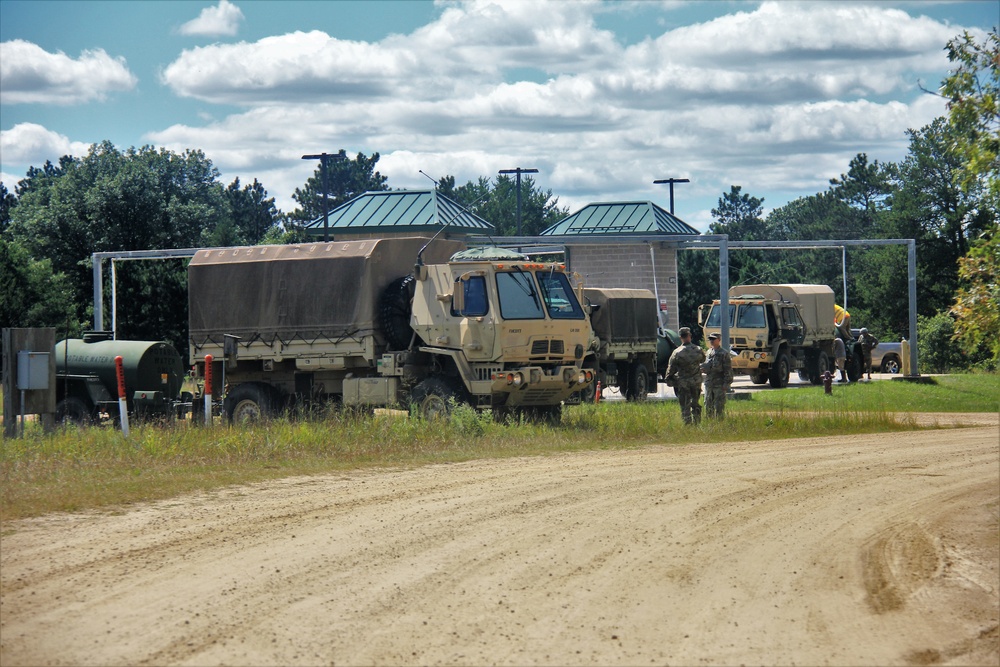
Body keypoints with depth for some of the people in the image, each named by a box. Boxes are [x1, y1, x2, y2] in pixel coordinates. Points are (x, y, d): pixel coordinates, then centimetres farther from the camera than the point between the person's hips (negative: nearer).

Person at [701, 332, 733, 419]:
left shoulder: (724, 353, -5)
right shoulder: (708, 352, 14)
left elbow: (728, 370, -8)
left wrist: (726, 383, -13)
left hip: (719, 384, -6)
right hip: (708, 383, 6)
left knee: (719, 406, -4)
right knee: (708, 406, 10)